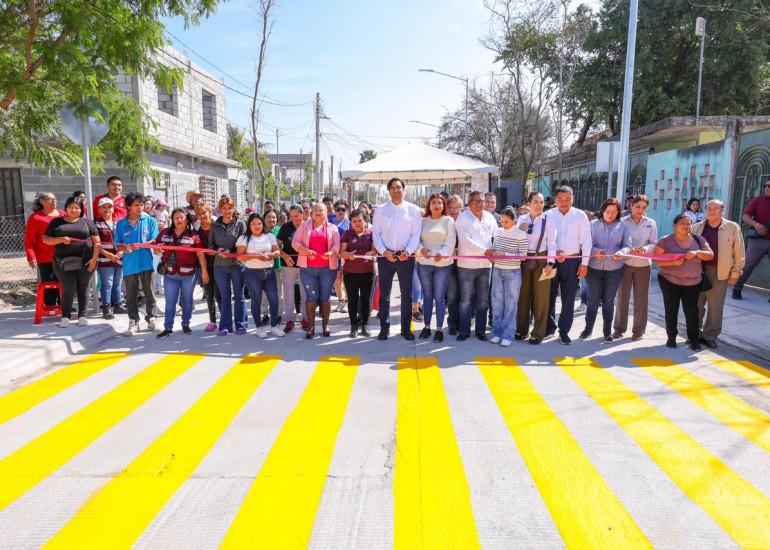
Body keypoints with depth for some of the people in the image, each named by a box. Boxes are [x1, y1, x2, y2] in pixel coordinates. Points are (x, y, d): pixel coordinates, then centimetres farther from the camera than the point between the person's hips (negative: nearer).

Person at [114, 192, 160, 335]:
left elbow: (154, 240, -5)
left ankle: (151, 318, 22)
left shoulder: (150, 220, 1)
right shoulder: (121, 224, 5)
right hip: (129, 264, 2)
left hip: (146, 262, -1)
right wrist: (124, 248, -15)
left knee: (149, 292, 7)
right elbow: (117, 244, 7)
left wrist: (139, 246, -19)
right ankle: (133, 322, 16)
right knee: (131, 295, 7)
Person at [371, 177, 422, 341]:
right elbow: (376, 233, 2)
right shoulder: (381, 210, 5)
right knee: (384, 294, 6)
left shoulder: (413, 210, 3)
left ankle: (406, 328, 15)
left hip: (406, 257, -1)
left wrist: (408, 251, -16)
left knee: (406, 294, 4)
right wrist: (384, 251, -12)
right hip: (385, 256, 1)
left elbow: (416, 234, -2)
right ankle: (384, 327, 14)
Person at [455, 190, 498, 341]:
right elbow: (466, 240, -16)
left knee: (483, 300, 10)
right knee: (466, 300, 3)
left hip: (485, 264, 5)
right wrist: (484, 251, -21)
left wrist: (496, 251, -4)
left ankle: (481, 330, 20)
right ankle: (464, 331, 13)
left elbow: (496, 236, 14)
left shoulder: (489, 217, 9)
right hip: (467, 265, -4)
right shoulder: (463, 218, -6)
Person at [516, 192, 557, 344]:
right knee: (523, 295, 12)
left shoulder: (548, 220, -5)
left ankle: (538, 332, 12)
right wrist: (520, 231, -9)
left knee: (540, 297, 3)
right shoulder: (522, 219, 5)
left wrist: (550, 263, -14)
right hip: (524, 260, 4)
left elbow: (551, 243, -7)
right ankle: (522, 329, 25)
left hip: (541, 260, -3)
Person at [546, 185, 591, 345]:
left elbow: (586, 241, -1)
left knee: (568, 298, 6)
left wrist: (584, 263, -5)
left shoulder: (580, 216, -1)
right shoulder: (548, 215, 0)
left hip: (572, 261, -1)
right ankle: (550, 327, 24)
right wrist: (552, 253, -13)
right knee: (549, 295, 8)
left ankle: (564, 331, 16)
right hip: (551, 260, 1)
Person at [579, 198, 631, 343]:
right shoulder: (594, 224, 3)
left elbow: (627, 245, -2)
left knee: (608, 301, 9)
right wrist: (595, 251, -23)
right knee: (593, 300, 6)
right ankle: (588, 328, 21)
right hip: (594, 268, 0)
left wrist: (621, 252, -24)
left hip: (614, 269, 0)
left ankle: (607, 332, 19)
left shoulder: (623, 226, 4)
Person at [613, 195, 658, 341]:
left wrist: (645, 248, -21)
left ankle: (639, 330, 16)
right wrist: (628, 249, -25)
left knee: (641, 298, 6)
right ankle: (619, 328, 17)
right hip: (625, 263, -1)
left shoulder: (651, 223, 3)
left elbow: (654, 244, 1)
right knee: (622, 297, 6)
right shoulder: (623, 221, -3)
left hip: (643, 265, 1)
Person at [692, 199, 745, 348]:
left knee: (715, 307, 5)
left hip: (719, 273, -2)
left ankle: (710, 336, 17)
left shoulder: (732, 228, -2)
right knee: (696, 305, 10)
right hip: (698, 270, 2)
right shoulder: (697, 227, 5)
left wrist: (735, 272, -2)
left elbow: (739, 252, 0)